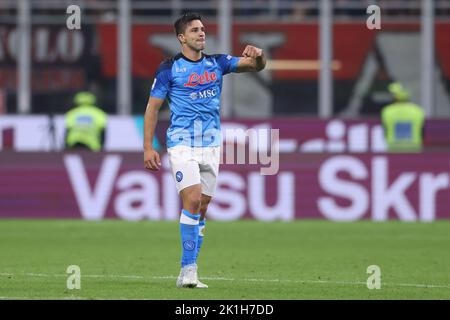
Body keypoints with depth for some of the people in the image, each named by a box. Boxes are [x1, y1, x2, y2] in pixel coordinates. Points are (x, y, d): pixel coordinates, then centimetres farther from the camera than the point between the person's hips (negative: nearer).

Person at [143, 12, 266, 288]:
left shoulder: (217, 63, 9)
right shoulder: (170, 69, -2)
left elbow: (256, 66, 5)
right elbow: (153, 107, 0)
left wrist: (258, 56, -20)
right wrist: (148, 147, -6)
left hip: (211, 146, 5)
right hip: (182, 145, -5)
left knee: (201, 209, 5)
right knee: (193, 200, -19)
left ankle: (189, 273, 12)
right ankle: (188, 270, -16)